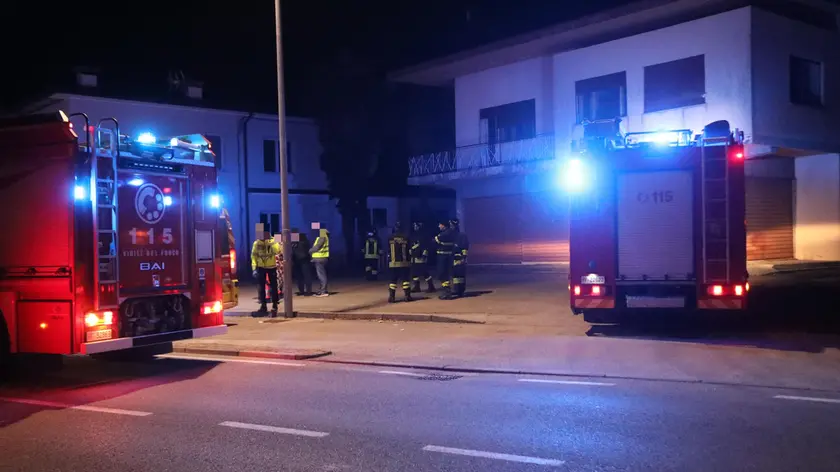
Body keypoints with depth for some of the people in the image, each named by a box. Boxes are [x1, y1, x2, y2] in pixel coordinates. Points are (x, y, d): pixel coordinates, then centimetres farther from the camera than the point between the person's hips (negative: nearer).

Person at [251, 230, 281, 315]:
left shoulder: (273, 241, -6)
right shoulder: (257, 243, -2)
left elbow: (278, 250, -24)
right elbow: (253, 255, -2)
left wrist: (271, 242, -33)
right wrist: (254, 268, -10)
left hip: (272, 267, -1)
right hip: (261, 267, 1)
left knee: (273, 287, 4)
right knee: (260, 287, 3)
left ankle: (274, 305, 16)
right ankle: (263, 306, 14)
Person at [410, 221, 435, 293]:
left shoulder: (423, 235, -6)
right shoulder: (413, 235, 16)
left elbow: (426, 245, -12)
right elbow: (410, 246, 24)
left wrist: (424, 255, -18)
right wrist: (410, 254, 19)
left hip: (421, 257, -8)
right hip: (414, 257, 8)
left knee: (425, 272, -11)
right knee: (414, 272, 9)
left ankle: (431, 286, -5)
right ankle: (416, 287, 18)